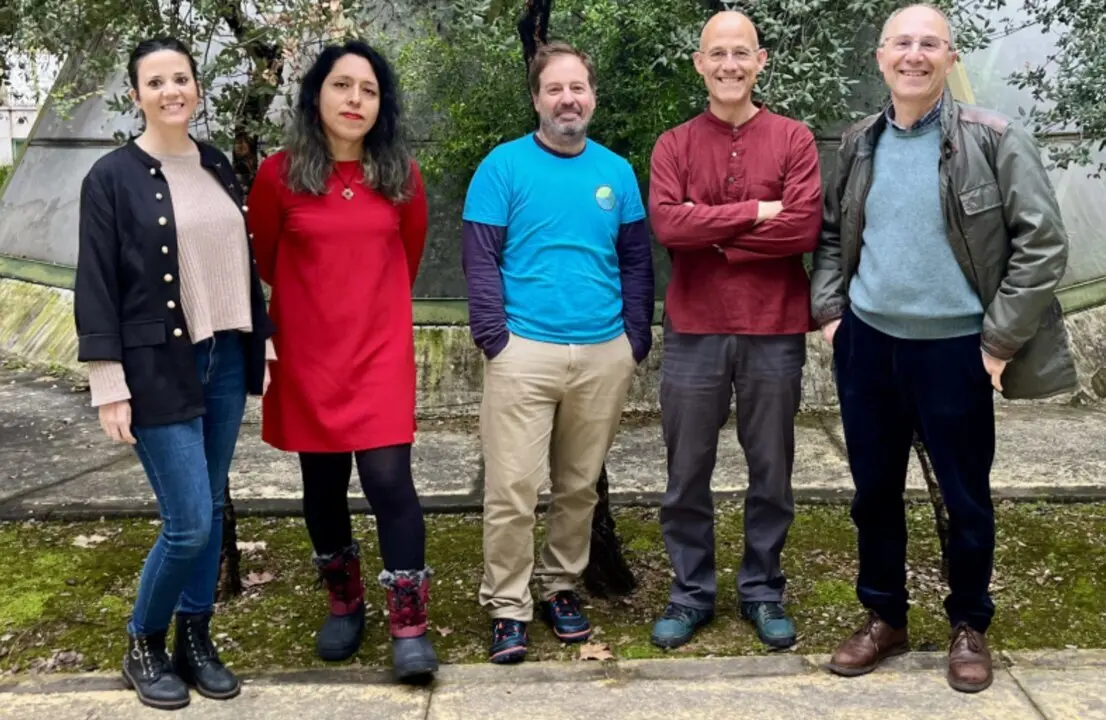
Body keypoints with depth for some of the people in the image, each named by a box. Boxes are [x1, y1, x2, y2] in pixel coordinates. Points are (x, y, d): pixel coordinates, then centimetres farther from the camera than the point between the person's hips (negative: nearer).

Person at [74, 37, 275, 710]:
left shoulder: (217, 166, 9)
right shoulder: (112, 177, -6)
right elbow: (96, 287, -8)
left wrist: (264, 339, 11)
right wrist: (110, 384, -12)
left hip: (225, 360, 5)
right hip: (158, 369, -5)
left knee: (211, 510, 11)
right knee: (188, 523, -6)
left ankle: (195, 639, 27)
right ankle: (143, 645, 18)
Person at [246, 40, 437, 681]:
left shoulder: (401, 173, 1)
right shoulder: (279, 173, -4)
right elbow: (265, 261, 10)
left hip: (382, 351, 0)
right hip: (307, 355, 1)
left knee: (388, 477, -9)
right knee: (323, 484, 10)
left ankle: (410, 625, 1)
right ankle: (345, 603, 30)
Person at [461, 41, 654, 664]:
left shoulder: (616, 172, 10)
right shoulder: (504, 166, 0)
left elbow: (637, 261, 11)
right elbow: (481, 260, -3)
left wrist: (636, 340, 4)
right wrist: (494, 339, -11)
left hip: (605, 356, 4)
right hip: (525, 351, -3)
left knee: (581, 486, 12)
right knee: (513, 488, -4)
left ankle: (561, 587, 28)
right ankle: (508, 608, 8)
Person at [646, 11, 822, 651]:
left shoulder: (795, 139, 1)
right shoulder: (674, 145, 4)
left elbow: (804, 228, -12)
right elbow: (666, 223, -13)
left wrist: (711, 232, -11)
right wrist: (755, 213, -14)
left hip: (775, 334, 0)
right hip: (694, 333, 1)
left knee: (772, 472, 10)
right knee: (688, 474, 9)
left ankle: (763, 591, 27)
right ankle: (691, 593, 24)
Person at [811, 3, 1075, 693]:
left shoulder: (994, 139, -8)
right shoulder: (860, 143, 6)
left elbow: (1044, 241, -9)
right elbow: (831, 235, 16)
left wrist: (1000, 338, -12)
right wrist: (829, 310, 5)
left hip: (954, 349, -4)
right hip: (867, 344, 4)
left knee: (967, 498, 8)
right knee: (875, 490, 13)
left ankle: (970, 626, 29)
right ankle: (884, 618, 30)